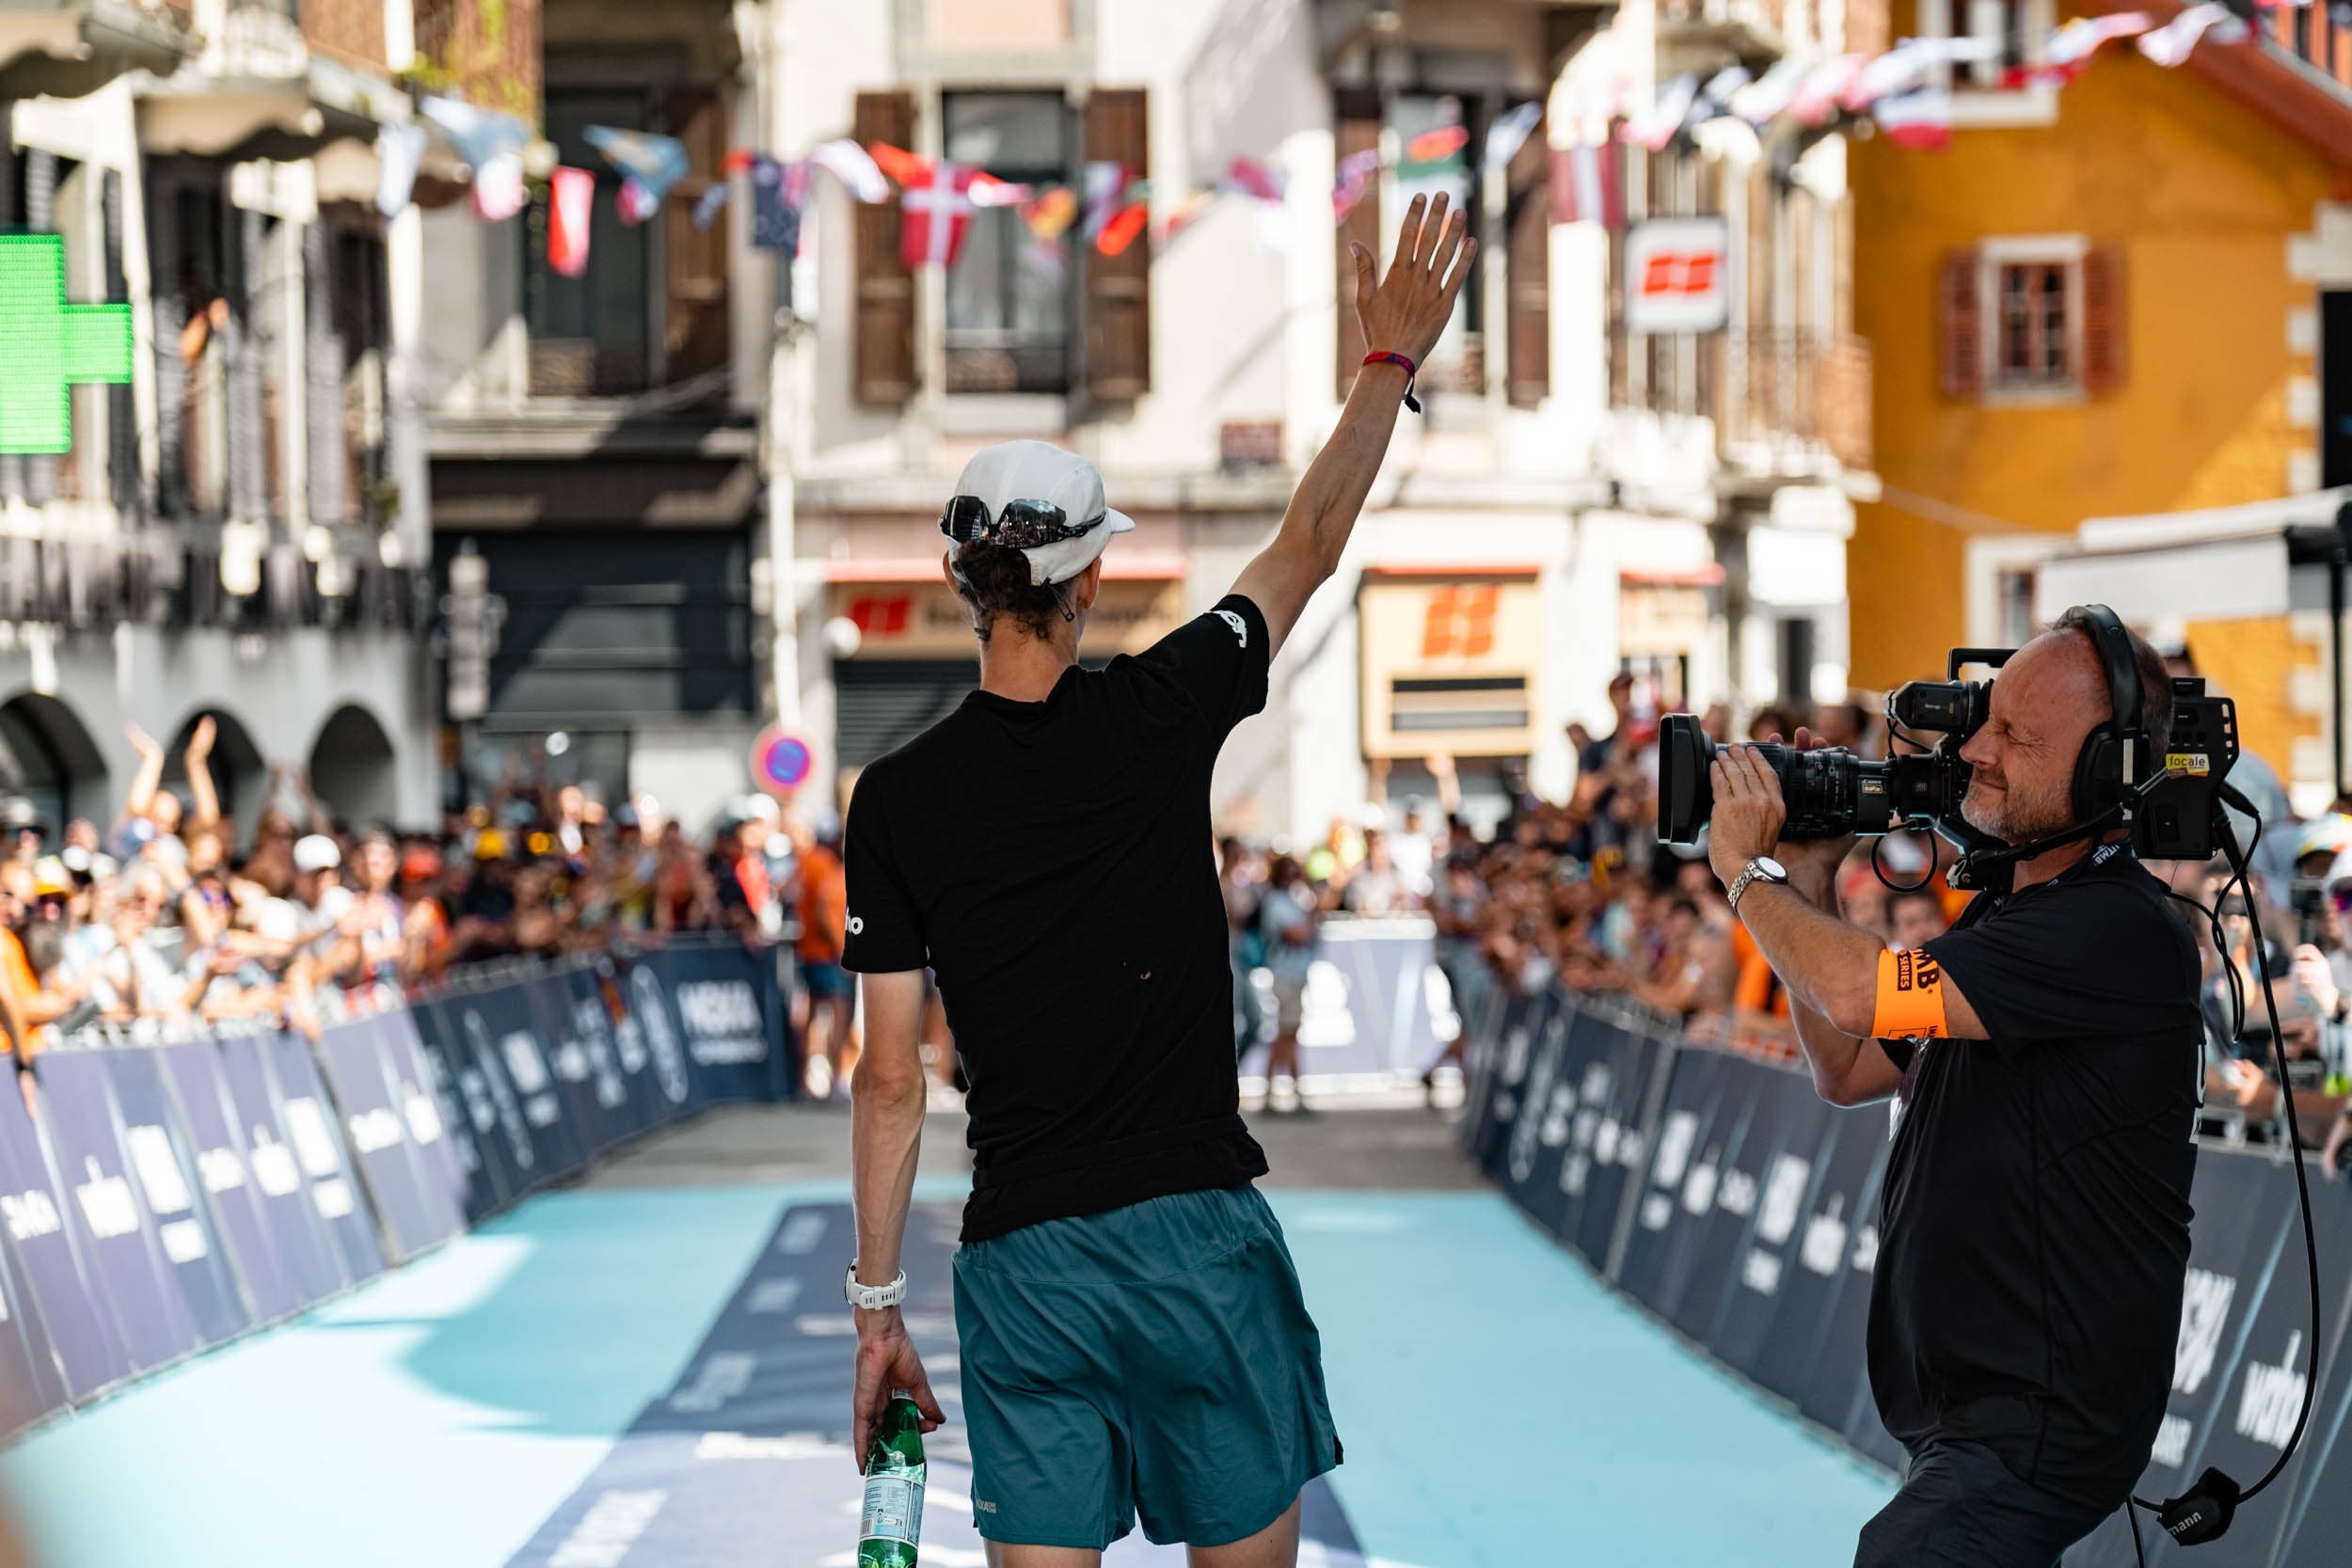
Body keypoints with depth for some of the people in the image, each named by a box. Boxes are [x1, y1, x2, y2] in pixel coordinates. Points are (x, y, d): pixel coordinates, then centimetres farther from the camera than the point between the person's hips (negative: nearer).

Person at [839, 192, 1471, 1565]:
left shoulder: (900, 799, -2)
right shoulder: (1160, 715, -5)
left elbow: (891, 1078, -1)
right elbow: (1308, 548, 11)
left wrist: (879, 1304, 6)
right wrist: (1393, 361, 24)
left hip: (1023, 1266, 1)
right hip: (1197, 1230, -1)